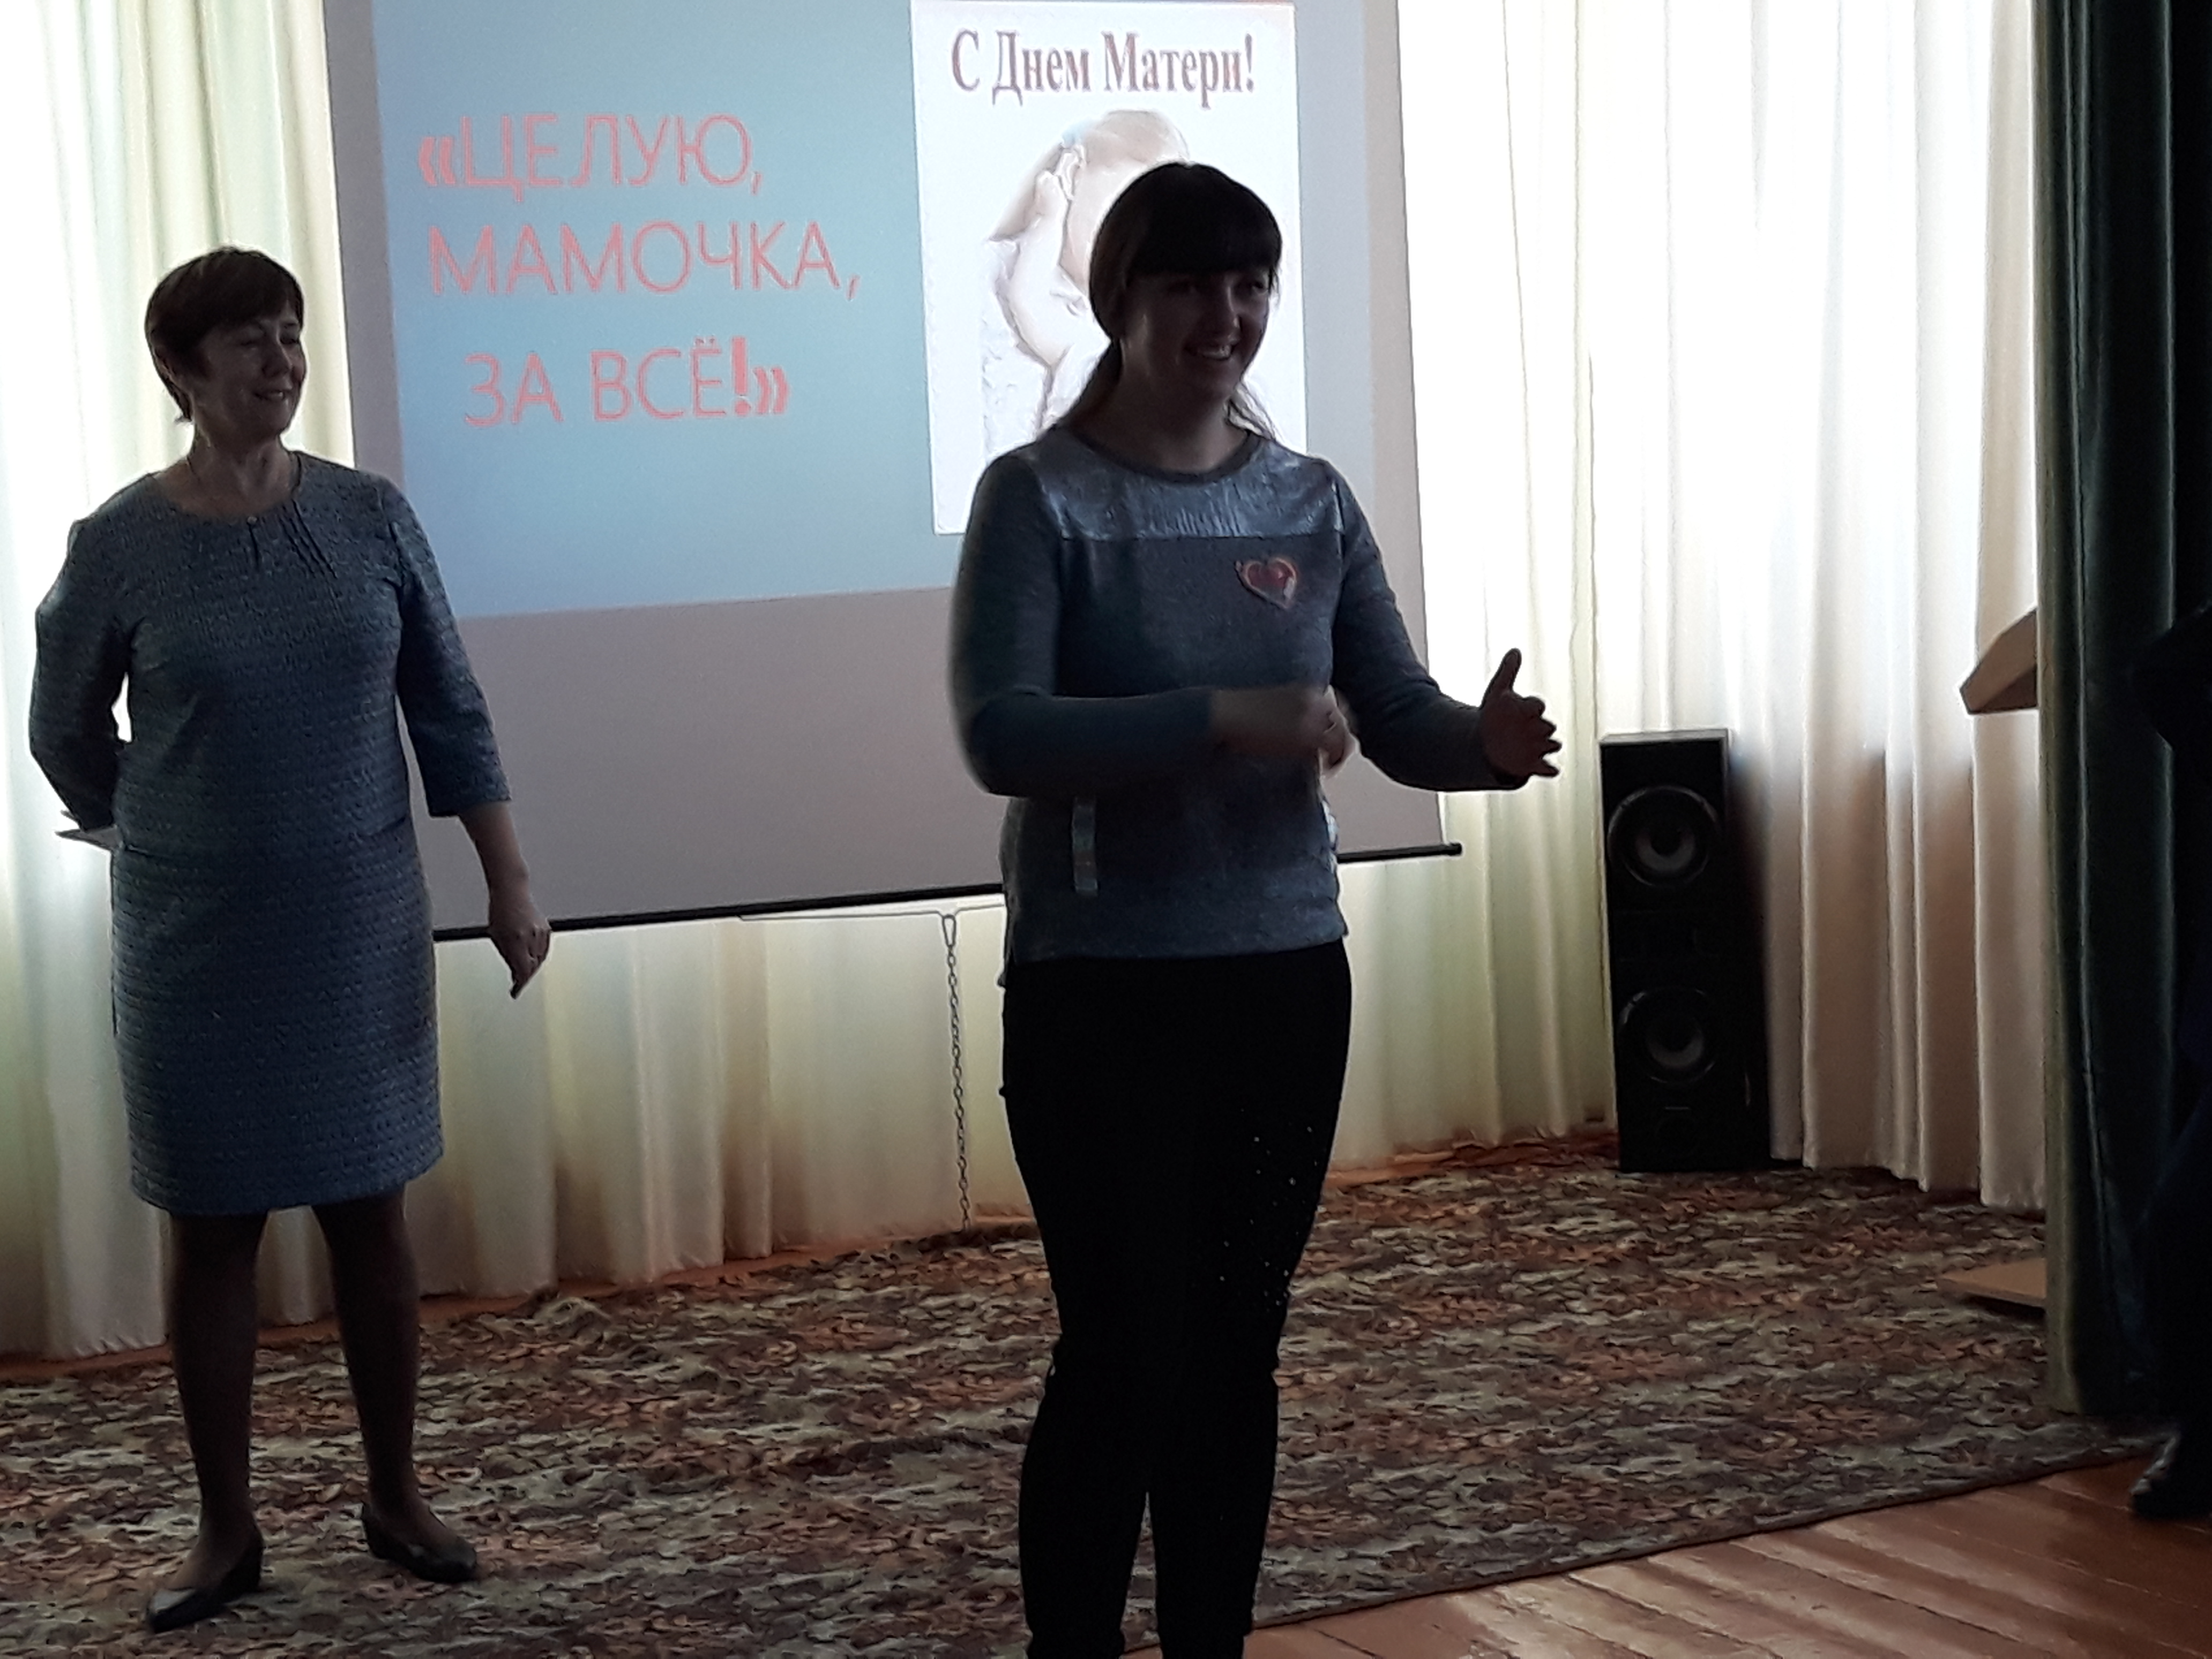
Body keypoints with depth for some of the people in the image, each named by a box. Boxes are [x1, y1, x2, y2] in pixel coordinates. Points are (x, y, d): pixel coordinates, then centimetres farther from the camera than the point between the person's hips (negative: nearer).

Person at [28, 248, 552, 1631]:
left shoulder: (370, 517, -3)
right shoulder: (119, 545, -8)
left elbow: (451, 713, 4)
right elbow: (66, 737, 6)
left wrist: (511, 883, 3)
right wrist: (170, 842, 11)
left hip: (363, 926, 2)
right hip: (196, 941, -1)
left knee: (371, 1207, 9)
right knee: (215, 1225, 5)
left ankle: (397, 1497, 23)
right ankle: (227, 1530, 17)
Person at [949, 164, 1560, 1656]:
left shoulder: (1313, 503, 6)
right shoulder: (1040, 498, -8)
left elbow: (1399, 718, 3)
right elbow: (1001, 733, -20)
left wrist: (1488, 743, -20)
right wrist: (1218, 721, -30)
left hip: (1287, 978, 5)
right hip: (1100, 991, -4)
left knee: (1237, 1350, 11)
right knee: (1126, 1351, -2)